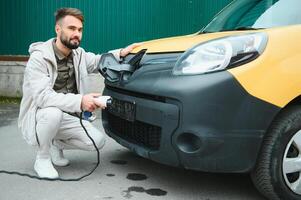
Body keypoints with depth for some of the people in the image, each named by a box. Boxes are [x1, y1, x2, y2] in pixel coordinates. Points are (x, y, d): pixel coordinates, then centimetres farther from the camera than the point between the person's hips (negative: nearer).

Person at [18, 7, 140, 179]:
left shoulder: (78, 54, -2)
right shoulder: (39, 58, -22)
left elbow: (97, 62, 19)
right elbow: (42, 96, -34)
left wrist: (120, 53, 1)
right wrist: (80, 101, -44)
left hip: (66, 117, 6)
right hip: (39, 117, -5)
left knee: (98, 141, -12)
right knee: (53, 112, -39)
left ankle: (56, 144, 13)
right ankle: (42, 158, -11)